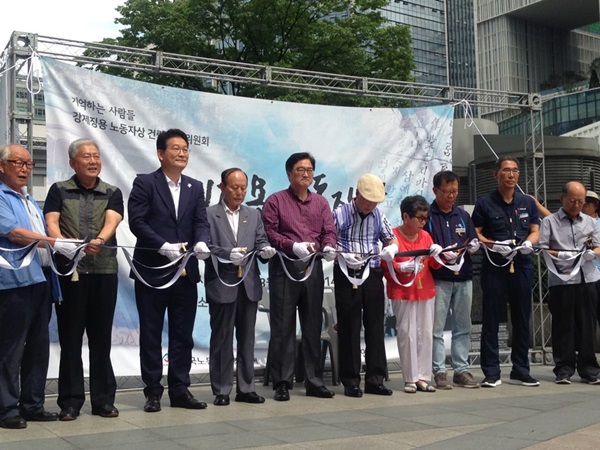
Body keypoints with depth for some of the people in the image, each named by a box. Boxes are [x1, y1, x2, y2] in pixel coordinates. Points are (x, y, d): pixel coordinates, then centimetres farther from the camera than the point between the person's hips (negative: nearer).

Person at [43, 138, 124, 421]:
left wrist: (98, 241, -30)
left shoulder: (112, 193, 9)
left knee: (101, 337, 6)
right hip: (69, 271, -1)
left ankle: (103, 399, 14)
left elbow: (111, 221, -9)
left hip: (104, 272, 1)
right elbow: (51, 223, -6)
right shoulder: (59, 191, 8)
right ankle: (70, 401, 11)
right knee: (70, 337, 3)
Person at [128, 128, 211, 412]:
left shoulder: (195, 187, 13)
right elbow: (136, 221, -10)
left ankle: (180, 390, 17)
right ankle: (153, 391, 15)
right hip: (152, 270, -4)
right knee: (151, 334, 5)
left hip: (186, 272, 4)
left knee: (183, 335, 8)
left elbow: (201, 222, 4)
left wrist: (202, 242, -18)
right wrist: (164, 246, -21)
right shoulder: (144, 183, -1)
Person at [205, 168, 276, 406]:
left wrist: (265, 249, -14)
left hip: (249, 284, 4)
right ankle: (221, 390, 11)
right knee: (222, 339, 2)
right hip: (222, 284, -4)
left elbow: (261, 241, 8)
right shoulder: (209, 214, 1)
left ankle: (246, 388, 17)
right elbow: (206, 246, -8)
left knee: (247, 339, 9)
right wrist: (228, 254, -21)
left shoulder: (254, 215, 16)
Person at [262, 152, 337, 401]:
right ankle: (281, 384, 5)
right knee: (283, 327, -1)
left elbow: (329, 230, 7)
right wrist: (294, 246, -20)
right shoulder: (276, 201, 2)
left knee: (313, 327, 8)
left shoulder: (320, 203, 15)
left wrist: (329, 246, -14)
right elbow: (269, 232, -7)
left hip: (313, 267, 4)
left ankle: (314, 382, 17)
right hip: (284, 268, -4)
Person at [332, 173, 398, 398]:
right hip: (347, 276, -4)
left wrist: (392, 247, -7)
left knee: (375, 327, 5)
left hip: (373, 274, 4)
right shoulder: (340, 214, -3)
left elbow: (391, 239, 16)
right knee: (349, 328, 1)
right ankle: (350, 381, 8)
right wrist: (343, 256, -21)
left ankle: (375, 379, 13)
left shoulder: (378, 216, 9)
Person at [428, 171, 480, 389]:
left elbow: (474, 240, 19)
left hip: (463, 278, 5)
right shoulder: (427, 216, 0)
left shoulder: (463, 216, 17)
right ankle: (439, 372, 3)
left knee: (463, 328, 7)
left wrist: (474, 246, -3)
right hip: (438, 279, -5)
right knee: (437, 328, -3)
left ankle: (461, 370, 14)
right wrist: (440, 254, -18)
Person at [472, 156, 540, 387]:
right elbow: (476, 234, -1)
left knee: (522, 319, 8)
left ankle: (520, 371, 19)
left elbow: (535, 230, 11)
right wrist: (494, 245, -18)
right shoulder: (485, 203, 0)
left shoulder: (528, 202, 11)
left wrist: (529, 242, -11)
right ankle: (491, 372, 7)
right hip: (494, 266, -3)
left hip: (522, 265, 3)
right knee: (491, 320, -1)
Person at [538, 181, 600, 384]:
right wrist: (559, 255, -18)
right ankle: (563, 370, 8)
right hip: (561, 281, -3)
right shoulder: (550, 222, 5)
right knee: (563, 326, 1)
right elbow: (540, 249, -3)